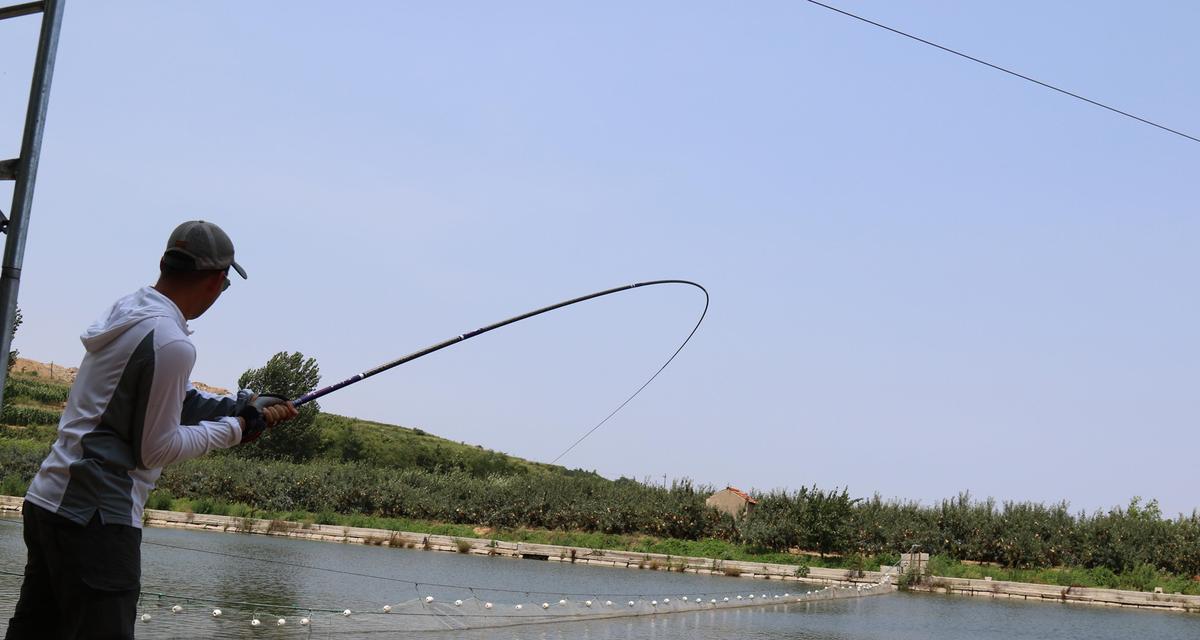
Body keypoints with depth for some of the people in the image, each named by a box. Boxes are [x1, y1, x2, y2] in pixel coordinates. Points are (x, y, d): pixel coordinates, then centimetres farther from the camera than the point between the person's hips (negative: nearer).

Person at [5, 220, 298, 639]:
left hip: (47, 500, 9)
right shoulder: (170, 343, -19)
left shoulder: (126, 309, 8)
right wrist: (234, 429, -1)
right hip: (95, 518, -9)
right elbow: (156, 449, -13)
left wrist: (241, 408, 12)